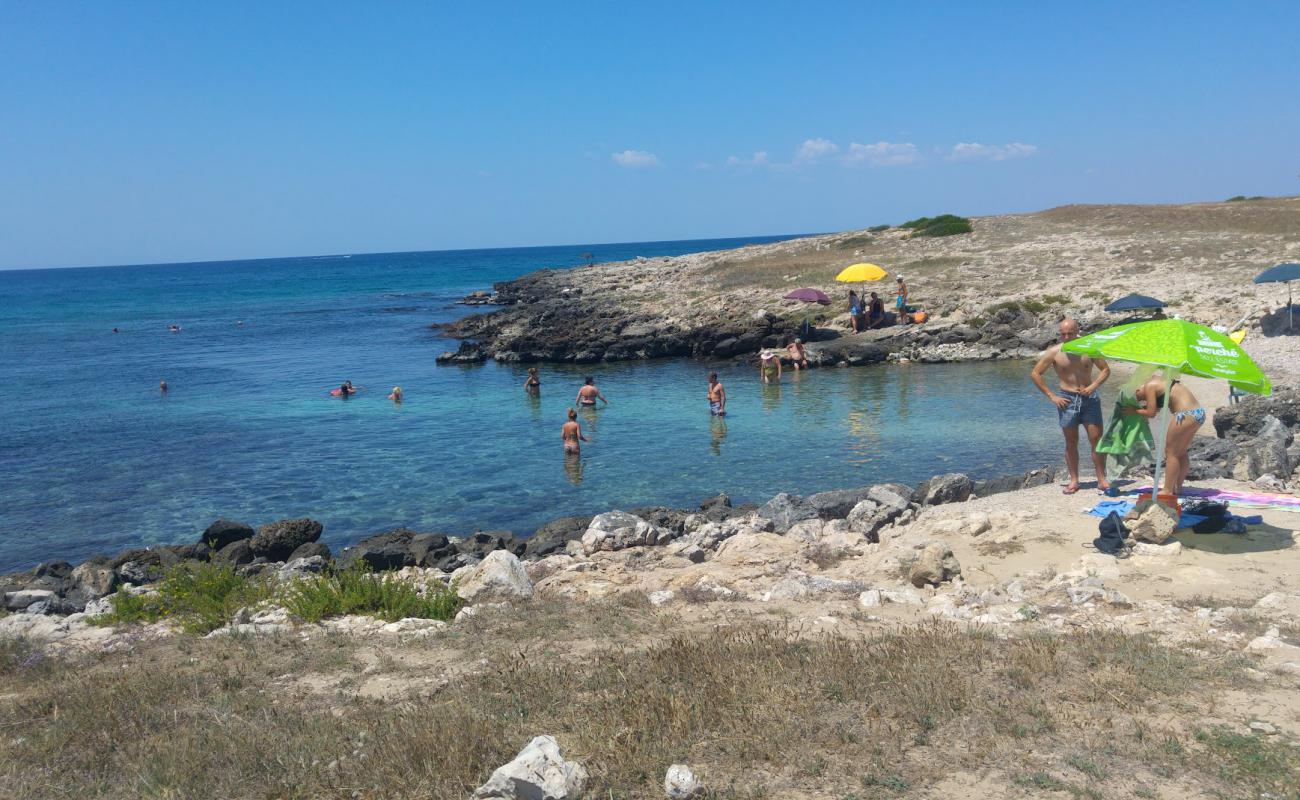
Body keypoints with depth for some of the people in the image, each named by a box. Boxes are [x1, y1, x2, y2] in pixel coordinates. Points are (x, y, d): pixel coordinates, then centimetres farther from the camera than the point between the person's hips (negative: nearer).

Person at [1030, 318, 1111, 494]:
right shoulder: (1054, 352, -4)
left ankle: (1102, 479, 7)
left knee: (1096, 439, -2)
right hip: (1067, 399, -1)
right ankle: (1074, 481, 12)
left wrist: (1093, 386, -7)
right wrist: (1051, 396, -4)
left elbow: (1106, 369, 10)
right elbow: (1035, 374, 0)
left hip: (1089, 398, 1)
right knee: (1071, 442, 4)